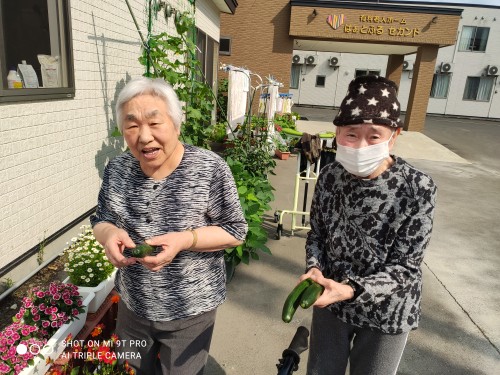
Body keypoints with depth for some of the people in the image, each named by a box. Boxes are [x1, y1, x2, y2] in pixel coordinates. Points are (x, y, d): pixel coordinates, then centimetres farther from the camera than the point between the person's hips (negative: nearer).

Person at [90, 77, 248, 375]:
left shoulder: (210, 169, -20)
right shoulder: (117, 169, -7)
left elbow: (236, 230, -14)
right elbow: (101, 219, 5)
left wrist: (185, 240, -30)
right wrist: (109, 233, -20)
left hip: (189, 310, -4)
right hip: (133, 303, 5)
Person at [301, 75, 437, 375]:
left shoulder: (418, 189, -23)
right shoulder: (330, 176, -11)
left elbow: (405, 267, -19)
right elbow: (317, 234, 1)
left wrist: (350, 290, -32)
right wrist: (315, 269, -18)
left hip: (385, 312, -3)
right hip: (331, 301, 3)